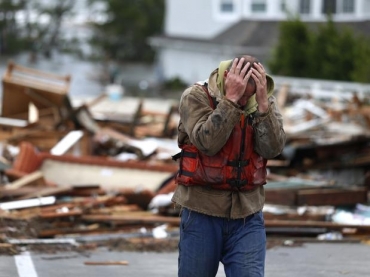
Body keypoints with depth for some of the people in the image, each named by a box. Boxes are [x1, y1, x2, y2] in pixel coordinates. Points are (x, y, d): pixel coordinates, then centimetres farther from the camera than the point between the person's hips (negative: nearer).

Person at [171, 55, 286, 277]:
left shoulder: (265, 102, 1)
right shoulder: (196, 97, -9)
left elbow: (273, 149, -13)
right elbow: (207, 142, -23)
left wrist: (262, 103, -22)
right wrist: (230, 99, -26)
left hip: (247, 213, 2)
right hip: (202, 211, -2)